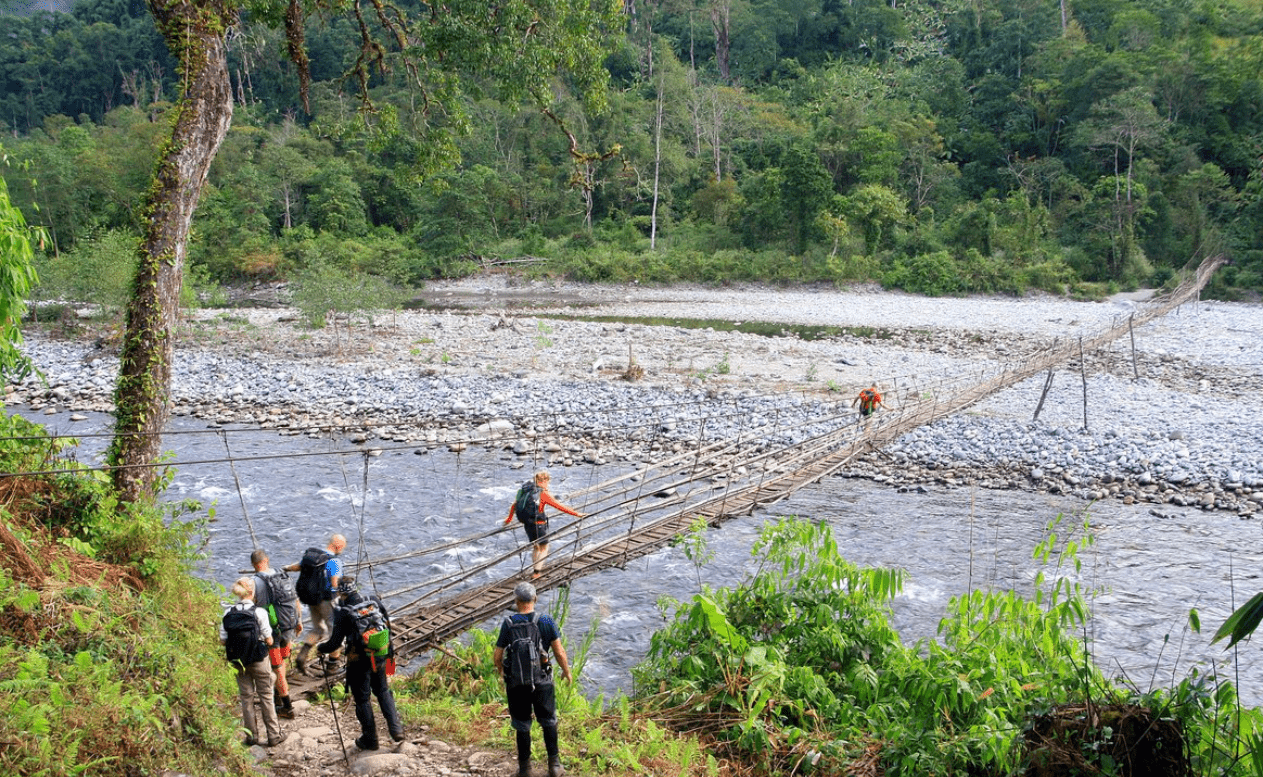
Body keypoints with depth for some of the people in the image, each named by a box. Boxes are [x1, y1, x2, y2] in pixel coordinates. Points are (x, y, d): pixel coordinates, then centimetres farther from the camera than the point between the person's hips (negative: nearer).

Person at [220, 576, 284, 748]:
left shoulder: (228, 613, -6)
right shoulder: (259, 612, -15)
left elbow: (223, 641, -4)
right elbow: (268, 640, -13)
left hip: (238, 662, 3)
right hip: (259, 661, -3)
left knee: (246, 698, 14)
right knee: (266, 697, 10)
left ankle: (252, 737, 18)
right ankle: (273, 735, 14)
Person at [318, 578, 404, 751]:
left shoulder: (342, 613, -17)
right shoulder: (374, 602, -3)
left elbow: (335, 642, -14)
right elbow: (388, 625, 4)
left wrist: (321, 647, 7)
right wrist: (389, 650, 18)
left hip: (359, 662, -4)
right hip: (380, 657, 4)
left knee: (362, 699, 12)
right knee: (383, 692, 23)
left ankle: (370, 739, 22)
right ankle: (396, 729, 17)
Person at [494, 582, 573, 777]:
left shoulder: (508, 624, -12)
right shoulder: (547, 622, -11)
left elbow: (497, 657, -8)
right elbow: (559, 653, -8)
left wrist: (500, 669, 15)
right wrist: (567, 672, 11)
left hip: (516, 682, 0)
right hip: (542, 682, 0)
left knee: (522, 726, 17)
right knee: (548, 722, 20)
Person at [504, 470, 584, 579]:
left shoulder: (524, 489, 5)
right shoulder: (543, 493, -14)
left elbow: (514, 504, 16)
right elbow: (560, 507, -14)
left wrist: (509, 518, 32)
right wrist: (576, 514, -9)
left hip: (527, 524, 6)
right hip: (538, 524, -6)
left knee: (535, 546, 25)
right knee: (544, 548, 11)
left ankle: (535, 568, 35)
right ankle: (536, 572, 5)